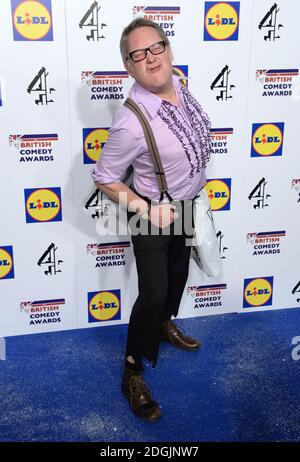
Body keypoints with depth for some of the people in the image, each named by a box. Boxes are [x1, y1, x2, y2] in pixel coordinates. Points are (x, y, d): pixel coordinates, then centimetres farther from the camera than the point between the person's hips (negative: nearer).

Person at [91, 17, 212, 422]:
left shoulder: (177, 84, -10)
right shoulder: (131, 123, -33)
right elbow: (104, 178, -20)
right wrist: (146, 209, -24)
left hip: (187, 205, 8)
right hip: (155, 214, -8)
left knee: (178, 273, 26)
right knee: (153, 294, -1)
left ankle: (165, 326, 54)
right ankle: (133, 373, 19)